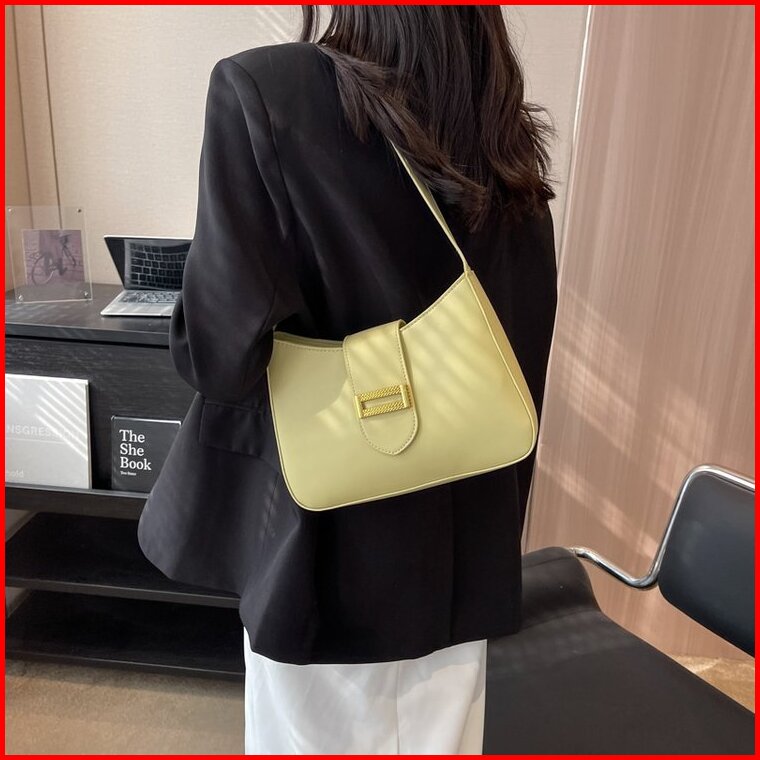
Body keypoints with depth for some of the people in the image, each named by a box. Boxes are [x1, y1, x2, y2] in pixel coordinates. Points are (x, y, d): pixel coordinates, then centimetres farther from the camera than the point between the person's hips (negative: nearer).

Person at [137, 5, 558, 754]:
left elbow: (223, 345, -21)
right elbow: (520, 365, 5)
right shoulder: (508, 139, 1)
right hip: (465, 538, 6)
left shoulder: (264, 91, -15)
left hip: (326, 535, -5)